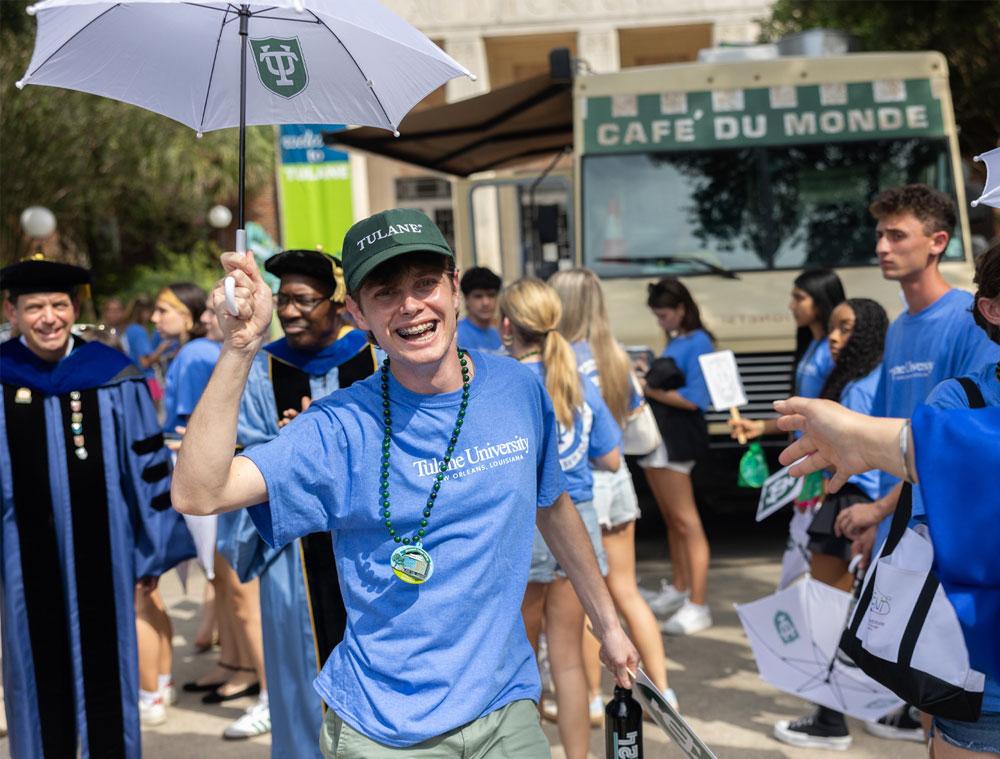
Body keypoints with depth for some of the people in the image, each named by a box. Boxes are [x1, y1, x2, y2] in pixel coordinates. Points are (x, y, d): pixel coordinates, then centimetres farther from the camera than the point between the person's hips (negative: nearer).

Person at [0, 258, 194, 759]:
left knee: (104, 676, 12)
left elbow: (147, 467, 1)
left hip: (101, 555, 0)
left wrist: (154, 550, 3)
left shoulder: (112, 377, -4)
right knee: (42, 680, 12)